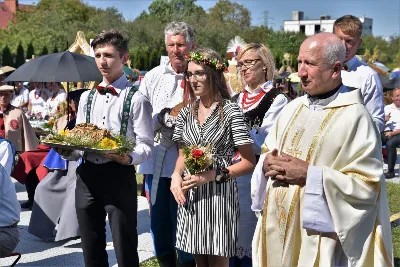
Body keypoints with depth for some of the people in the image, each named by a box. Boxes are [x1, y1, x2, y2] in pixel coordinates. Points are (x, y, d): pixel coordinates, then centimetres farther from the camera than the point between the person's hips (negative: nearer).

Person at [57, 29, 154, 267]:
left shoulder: (136, 98, -4)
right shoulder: (87, 97, 14)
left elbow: (146, 145, -8)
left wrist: (129, 158, -27)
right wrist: (68, 151, -3)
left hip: (119, 176, -5)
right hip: (87, 175, 6)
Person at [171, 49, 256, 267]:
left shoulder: (230, 112, -10)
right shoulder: (186, 113, 7)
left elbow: (249, 162, -11)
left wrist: (213, 175, -19)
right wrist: (176, 175, -4)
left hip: (219, 194, -5)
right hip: (190, 194, 5)